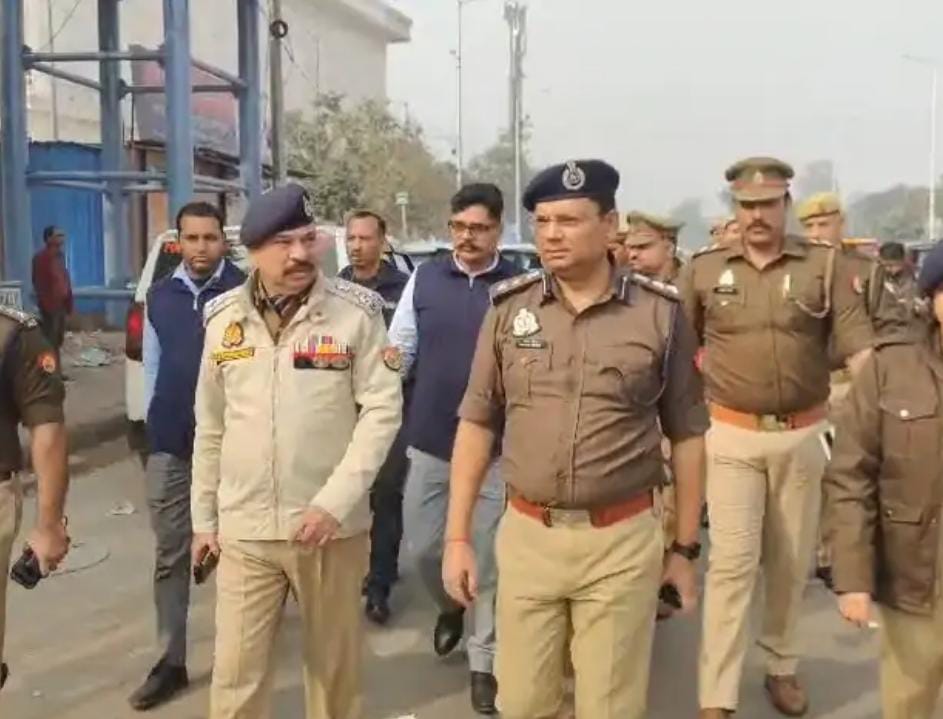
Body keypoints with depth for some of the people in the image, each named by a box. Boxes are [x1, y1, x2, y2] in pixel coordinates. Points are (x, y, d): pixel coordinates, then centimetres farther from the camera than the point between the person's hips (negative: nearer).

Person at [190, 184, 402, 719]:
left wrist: (334, 502, -16)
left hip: (332, 525, -2)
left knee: (336, 663, 14)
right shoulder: (224, 319, 4)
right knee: (236, 674, 7)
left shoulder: (357, 312, -6)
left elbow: (383, 409, -9)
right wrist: (204, 518, 13)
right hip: (243, 531, 2)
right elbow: (211, 429, 11)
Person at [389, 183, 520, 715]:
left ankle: (484, 662, 24)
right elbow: (400, 348, 8)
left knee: (487, 561, 6)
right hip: (430, 442, 3)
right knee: (423, 546, 13)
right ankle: (450, 606, 45)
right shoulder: (424, 279, 4)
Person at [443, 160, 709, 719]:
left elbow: (687, 435, 3)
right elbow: (477, 423, 5)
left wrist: (687, 547, 5)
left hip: (623, 540, -2)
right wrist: (458, 536, 2)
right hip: (526, 535, 2)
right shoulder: (509, 307, 0)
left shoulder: (661, 313, -5)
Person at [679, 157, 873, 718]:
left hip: (802, 435, 1)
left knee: (791, 561, 15)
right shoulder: (704, 269, 0)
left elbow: (860, 348, -7)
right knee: (732, 561, -3)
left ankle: (782, 665, 36)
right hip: (732, 435, -1)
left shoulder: (826, 265, -2)